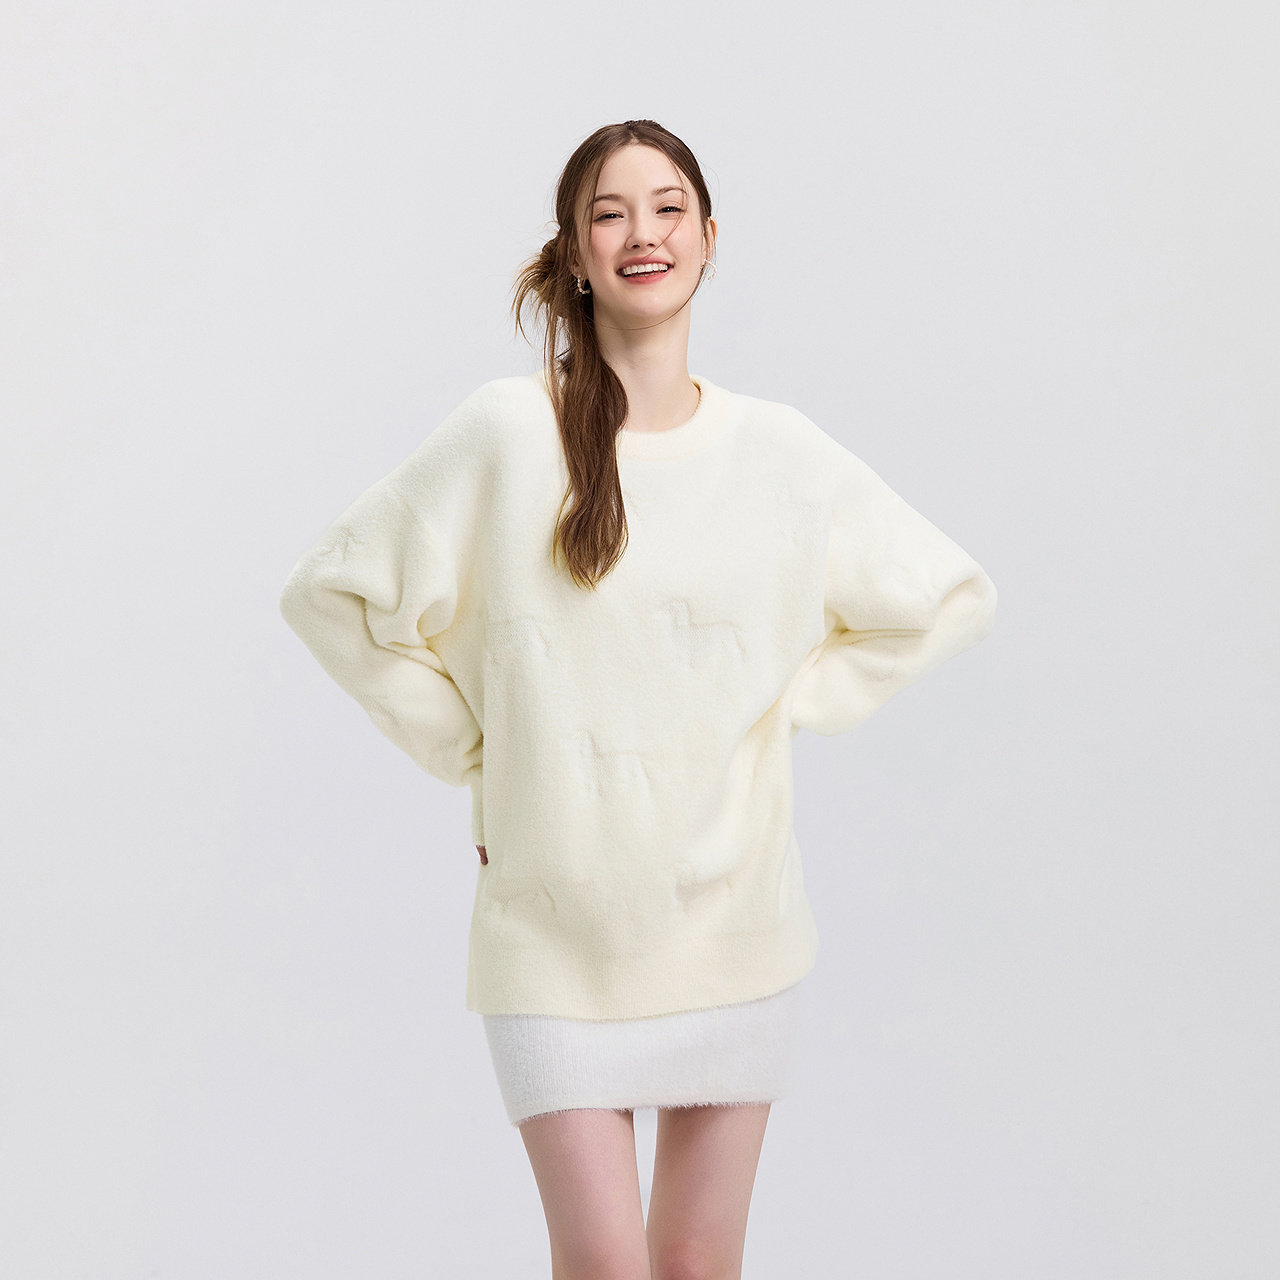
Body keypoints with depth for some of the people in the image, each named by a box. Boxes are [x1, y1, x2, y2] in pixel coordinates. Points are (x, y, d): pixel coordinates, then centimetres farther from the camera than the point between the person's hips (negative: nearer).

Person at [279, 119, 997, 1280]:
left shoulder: (783, 453, 2)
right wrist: (468, 750, -1)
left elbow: (949, 598, 13)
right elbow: (331, 590, 2)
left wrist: (785, 706, 4)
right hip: (555, 916, -2)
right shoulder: (504, 434, -5)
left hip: (730, 911, 2)